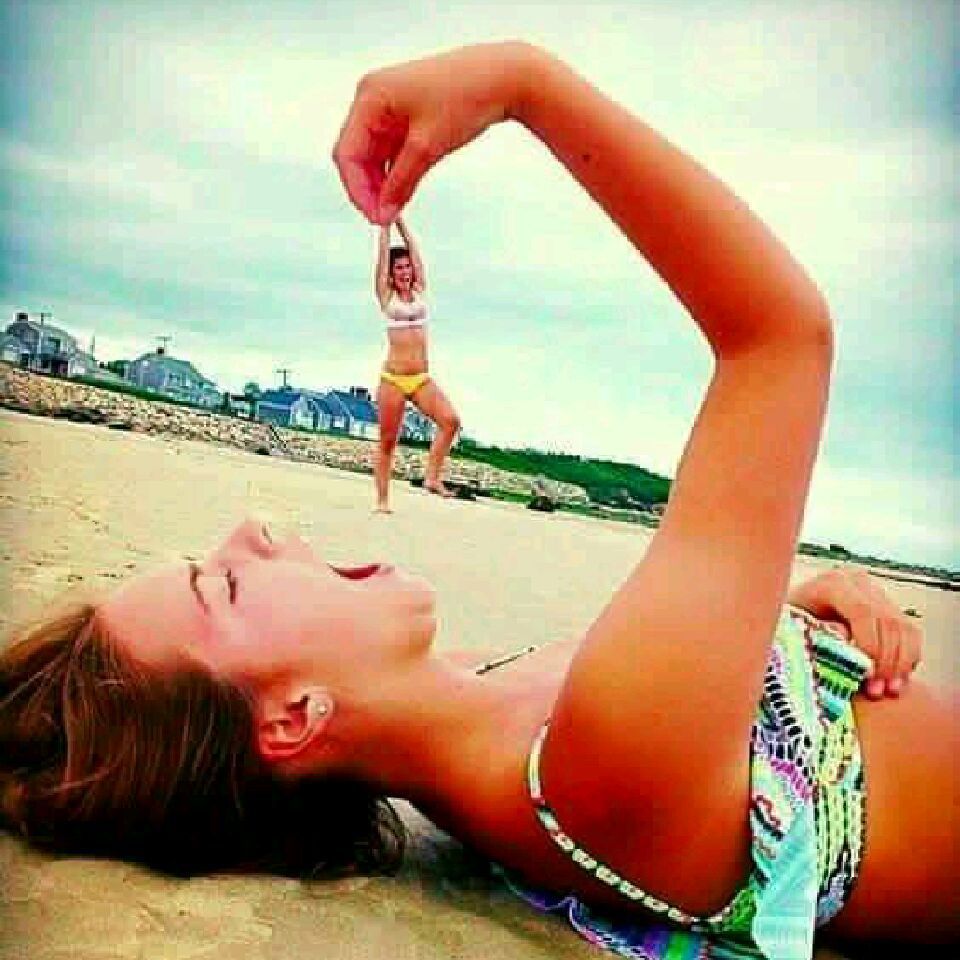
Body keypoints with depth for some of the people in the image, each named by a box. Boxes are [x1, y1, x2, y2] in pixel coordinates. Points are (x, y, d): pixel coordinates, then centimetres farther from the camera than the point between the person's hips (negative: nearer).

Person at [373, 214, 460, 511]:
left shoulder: (419, 291, 12)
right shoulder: (386, 295, 3)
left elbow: (414, 251, 14)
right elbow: (383, 254, 5)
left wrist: (402, 222, 21)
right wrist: (385, 224, 13)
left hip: (422, 379, 3)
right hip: (393, 378, -3)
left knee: (450, 420, -19)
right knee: (387, 442, 2)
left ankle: (432, 477, -8)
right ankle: (382, 500, 11)